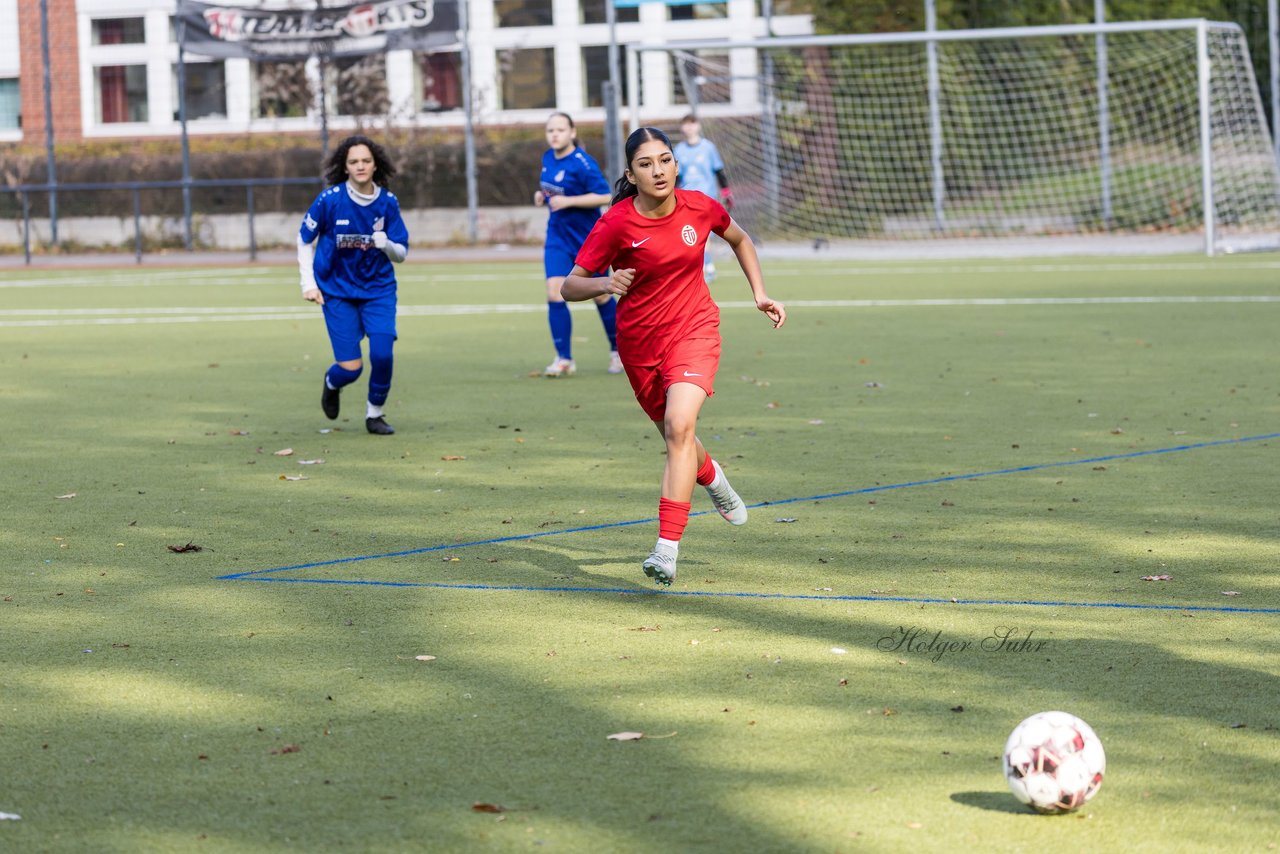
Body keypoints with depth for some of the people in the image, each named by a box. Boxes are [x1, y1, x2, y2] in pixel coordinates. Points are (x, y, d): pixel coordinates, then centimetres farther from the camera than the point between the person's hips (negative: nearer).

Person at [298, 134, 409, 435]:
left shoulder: (388, 202, -6)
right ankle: (332, 384, 32)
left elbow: (401, 254, 0)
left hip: (378, 289, 2)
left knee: (382, 354, -16)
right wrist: (308, 283, -5)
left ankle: (375, 414, 10)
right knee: (351, 368, -7)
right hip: (337, 290, -2)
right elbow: (304, 239, 2)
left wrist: (386, 245, -23)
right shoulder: (330, 200, -12)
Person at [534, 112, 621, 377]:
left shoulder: (582, 163, -18)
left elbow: (604, 196, -23)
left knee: (601, 296, 8)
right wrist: (542, 195, 0)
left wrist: (567, 201, -27)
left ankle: (618, 351, 27)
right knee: (554, 294, -11)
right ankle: (564, 359, -7)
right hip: (558, 238, 5)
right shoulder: (548, 158, 3)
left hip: (587, 237, -5)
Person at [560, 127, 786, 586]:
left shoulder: (700, 207, -9)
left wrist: (760, 295, 6)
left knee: (679, 427, -23)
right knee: (675, 434, 17)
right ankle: (712, 479, 55)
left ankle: (667, 547, -27)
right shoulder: (616, 224, -16)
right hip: (639, 341, 1)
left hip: (694, 329, -1)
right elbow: (570, 286, -13)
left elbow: (740, 240, 14)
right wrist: (605, 283, -33)